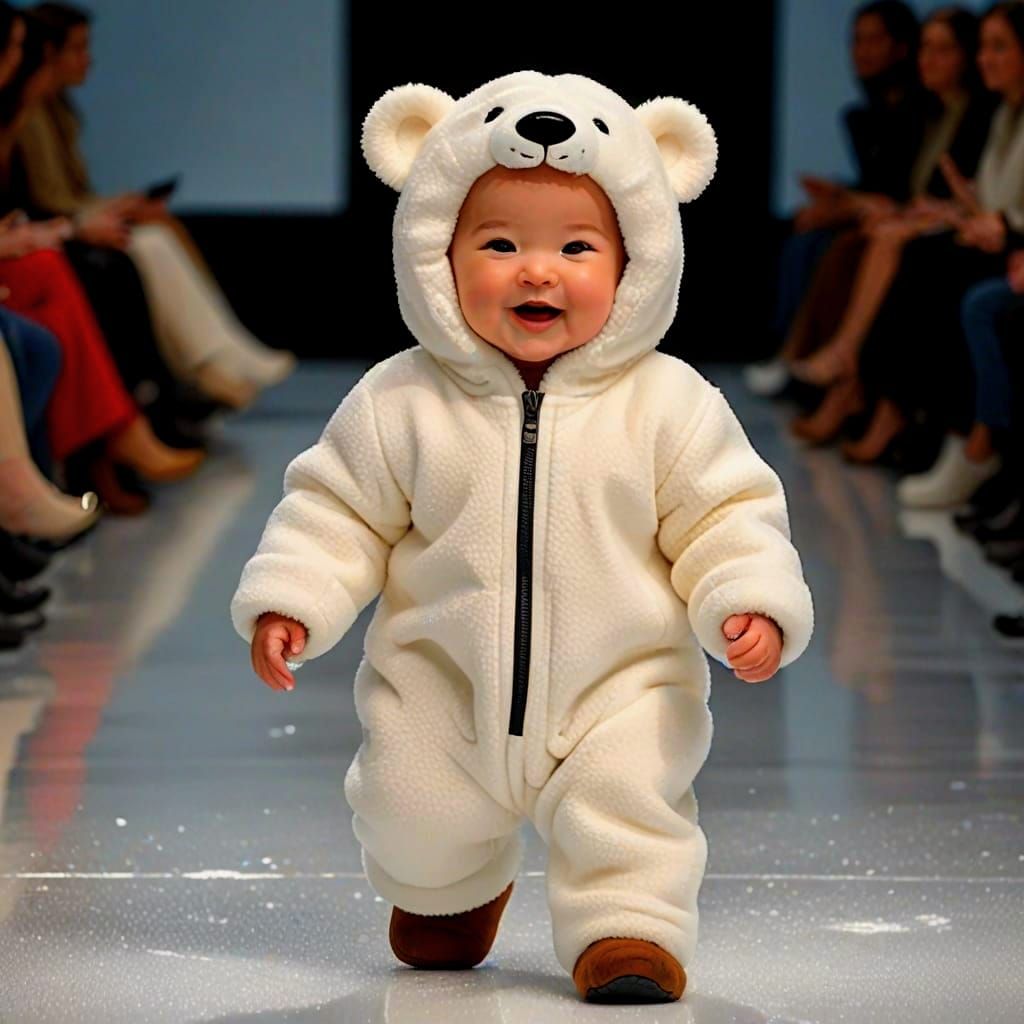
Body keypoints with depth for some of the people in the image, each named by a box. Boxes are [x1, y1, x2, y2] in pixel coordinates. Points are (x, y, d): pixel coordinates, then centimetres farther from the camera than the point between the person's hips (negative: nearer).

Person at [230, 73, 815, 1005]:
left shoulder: (667, 404, -8)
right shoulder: (402, 403, -6)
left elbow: (725, 513, -3)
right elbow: (339, 507, 2)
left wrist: (751, 600, -19)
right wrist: (290, 599, -10)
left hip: (619, 691, -1)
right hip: (440, 693, 1)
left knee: (627, 806, -18)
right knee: (416, 825, 10)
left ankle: (630, 928, 6)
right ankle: (453, 891, 44)